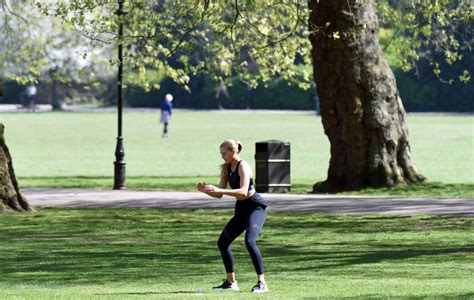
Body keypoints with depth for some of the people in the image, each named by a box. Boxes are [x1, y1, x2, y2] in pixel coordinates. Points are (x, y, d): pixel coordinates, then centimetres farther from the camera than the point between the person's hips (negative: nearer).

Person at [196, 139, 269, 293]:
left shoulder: (243, 166, -18)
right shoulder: (227, 168, 7)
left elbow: (243, 192, -31)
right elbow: (219, 194, 9)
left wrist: (220, 190, -38)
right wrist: (205, 190, -10)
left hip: (256, 207, -9)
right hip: (242, 209, 9)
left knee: (250, 241, -28)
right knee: (222, 242, 10)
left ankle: (262, 283, -25)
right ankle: (231, 282, 21)